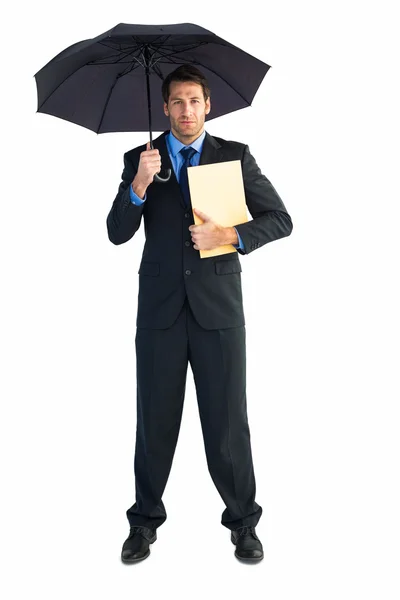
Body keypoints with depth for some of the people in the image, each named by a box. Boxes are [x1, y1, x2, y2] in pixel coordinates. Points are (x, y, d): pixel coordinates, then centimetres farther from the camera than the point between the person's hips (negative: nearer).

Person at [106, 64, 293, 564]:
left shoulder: (235, 156, 6)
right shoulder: (140, 159, 8)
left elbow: (280, 220, 3)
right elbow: (116, 234, 0)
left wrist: (228, 235, -13)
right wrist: (139, 185, -16)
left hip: (218, 303, -1)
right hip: (160, 305, 1)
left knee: (228, 417, 4)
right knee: (155, 418, 8)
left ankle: (242, 520, 21)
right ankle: (145, 519, 25)